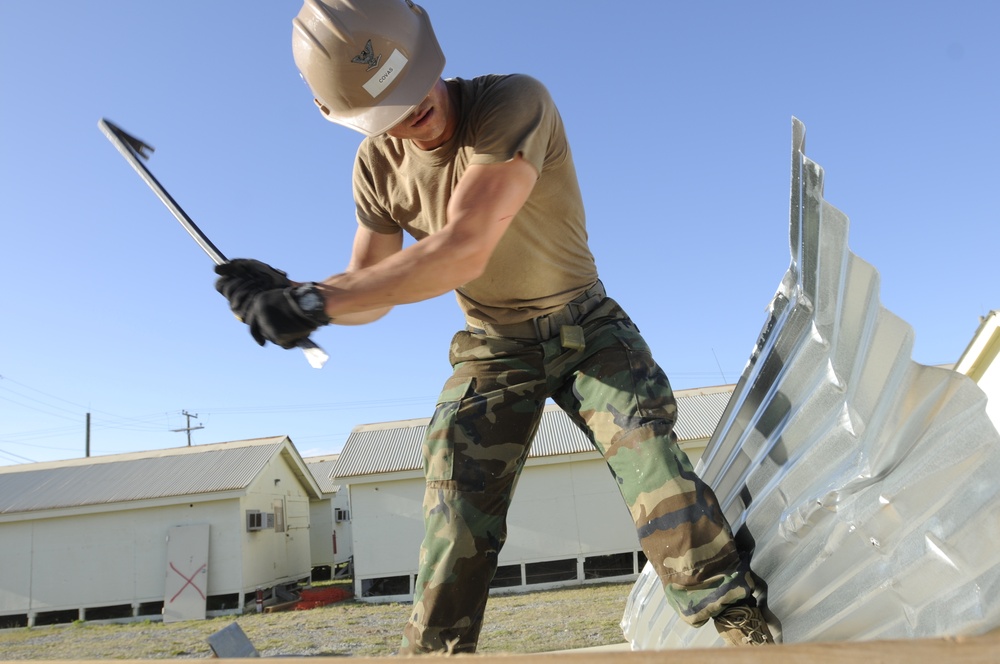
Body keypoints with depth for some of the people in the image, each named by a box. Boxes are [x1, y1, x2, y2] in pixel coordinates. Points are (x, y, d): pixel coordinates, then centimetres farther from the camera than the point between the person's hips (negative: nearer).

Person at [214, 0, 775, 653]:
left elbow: (462, 251, -37)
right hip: (491, 349, 3)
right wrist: (291, 295, -23)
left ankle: (741, 622, -7)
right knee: (458, 507, -4)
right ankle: (436, 650, 8)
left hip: (585, 325, -3)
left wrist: (315, 302, -36)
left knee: (647, 447, -19)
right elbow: (369, 288, -2)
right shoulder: (379, 165, -7)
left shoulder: (515, 102, -26)